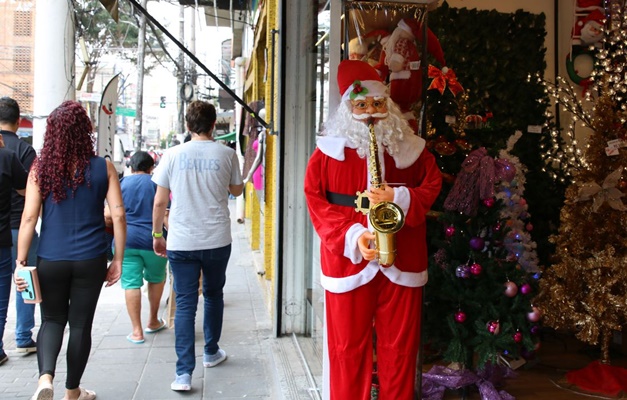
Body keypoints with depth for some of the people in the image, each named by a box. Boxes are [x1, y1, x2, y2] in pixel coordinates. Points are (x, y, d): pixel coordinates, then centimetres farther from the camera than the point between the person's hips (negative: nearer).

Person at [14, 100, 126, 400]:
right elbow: (118, 215, -6)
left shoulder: (40, 168, -3)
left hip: (50, 260, 1)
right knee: (80, 324, 13)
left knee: (52, 320, 18)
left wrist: (20, 261, 0)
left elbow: (29, 217, -5)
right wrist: (118, 260, 2)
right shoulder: (103, 168, -4)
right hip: (90, 261, 0)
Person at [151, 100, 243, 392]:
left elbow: (160, 202, 0)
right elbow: (237, 190, 13)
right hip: (217, 241, 1)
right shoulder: (226, 154, -3)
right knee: (213, 295, 21)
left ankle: (184, 373, -1)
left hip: (181, 242, -1)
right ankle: (211, 352, 37)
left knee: (185, 304, 3)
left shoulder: (173, 155, -3)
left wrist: (157, 234, 12)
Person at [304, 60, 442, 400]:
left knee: (400, 346, 9)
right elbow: (316, 201, -2)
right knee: (348, 346, 7)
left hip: (402, 261, 1)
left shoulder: (409, 147, 6)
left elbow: (432, 186, 9)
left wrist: (399, 197, -13)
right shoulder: (329, 149, 1)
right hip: (348, 259, -1)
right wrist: (352, 236, -15)